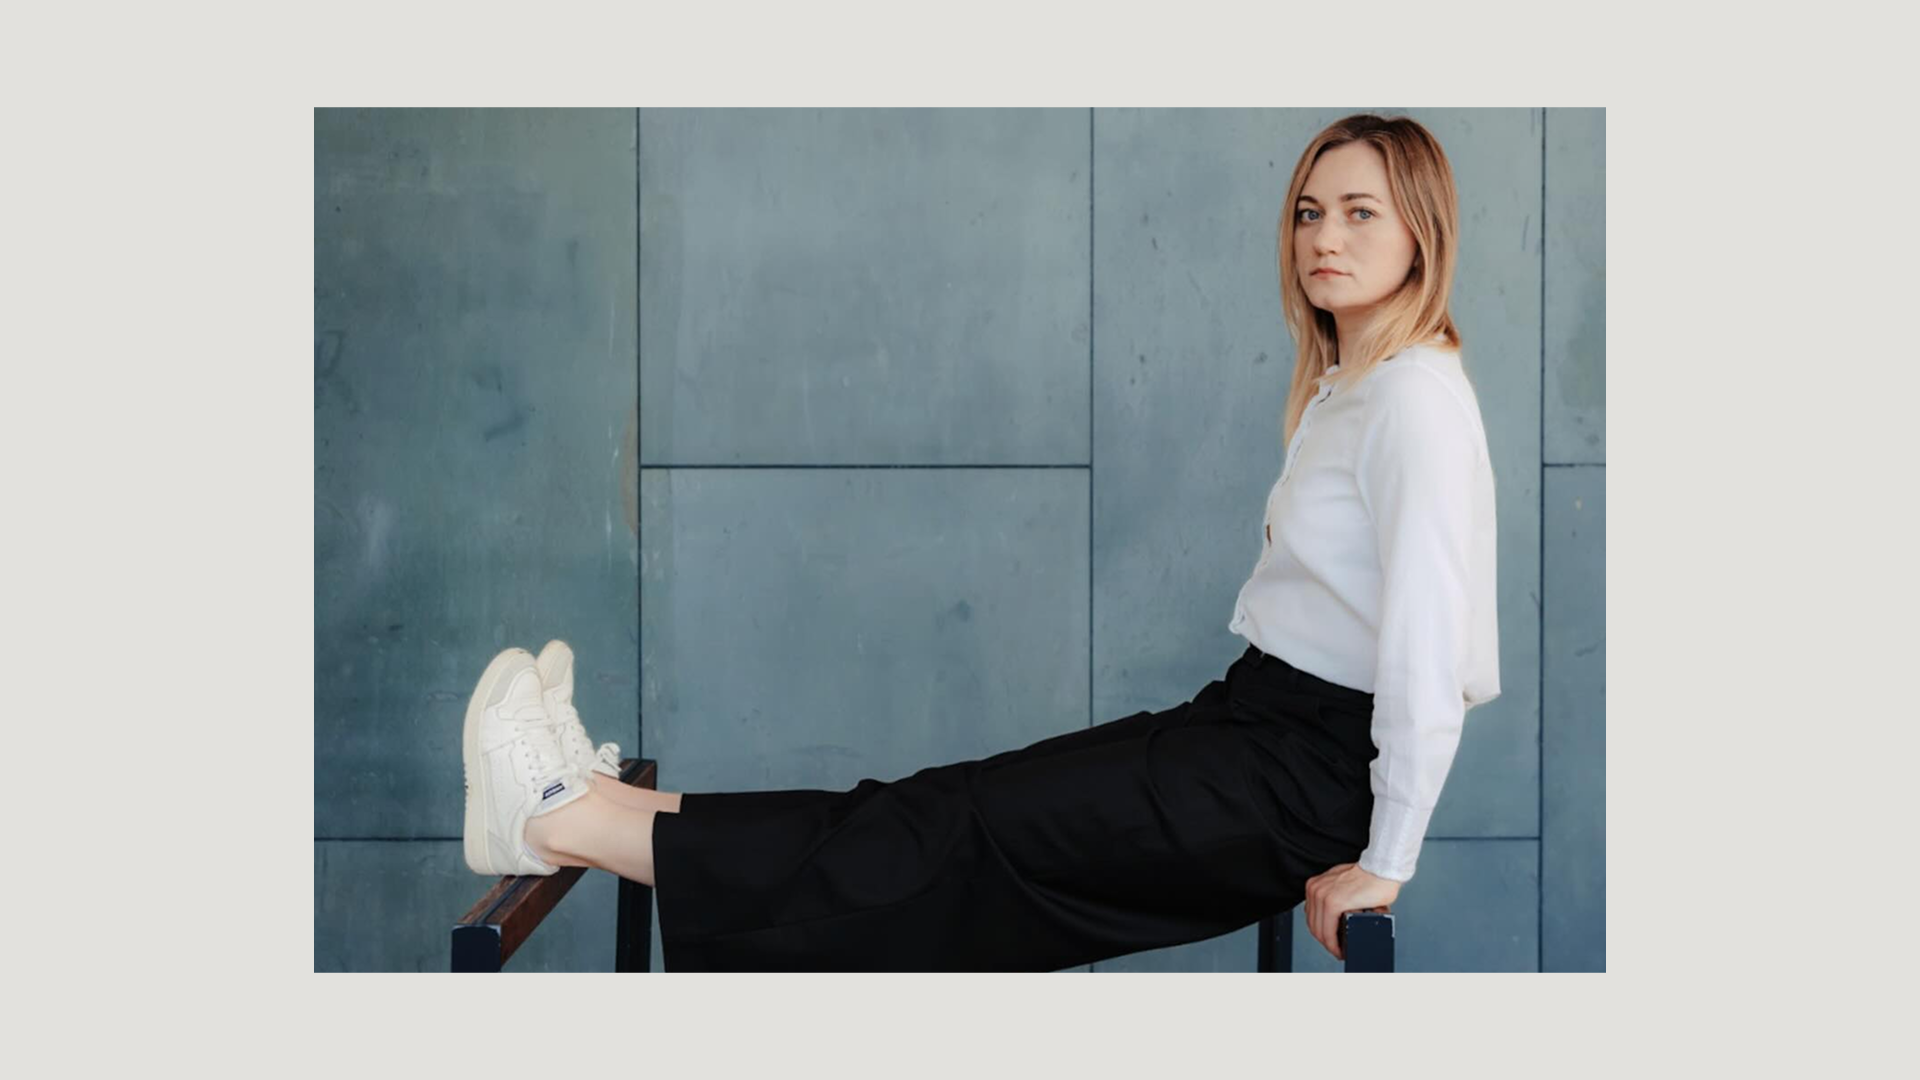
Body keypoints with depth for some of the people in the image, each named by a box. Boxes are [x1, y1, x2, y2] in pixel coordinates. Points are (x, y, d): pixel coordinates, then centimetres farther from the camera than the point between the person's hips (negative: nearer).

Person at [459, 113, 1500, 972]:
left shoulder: (1415, 394, -15)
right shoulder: (1340, 389, 16)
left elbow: (1430, 640, -22)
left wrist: (1384, 863, -21)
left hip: (1304, 776, -8)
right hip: (1253, 721, 8)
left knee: (955, 833, -8)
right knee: (951, 804, 3)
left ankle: (573, 823, -6)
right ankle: (601, 808, 3)